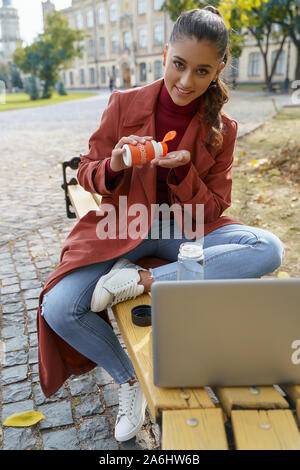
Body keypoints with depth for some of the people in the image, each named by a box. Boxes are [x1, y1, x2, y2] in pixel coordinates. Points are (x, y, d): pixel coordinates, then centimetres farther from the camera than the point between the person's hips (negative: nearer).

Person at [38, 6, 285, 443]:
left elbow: (214, 210, 0)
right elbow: (86, 173, 1)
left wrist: (183, 171, -20)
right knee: (57, 308, -22)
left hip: (185, 230, 1)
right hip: (122, 228, 0)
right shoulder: (124, 103, -4)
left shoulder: (222, 129, -1)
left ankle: (141, 278, -22)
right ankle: (130, 378, 4)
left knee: (270, 249, -25)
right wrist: (115, 166, -23)